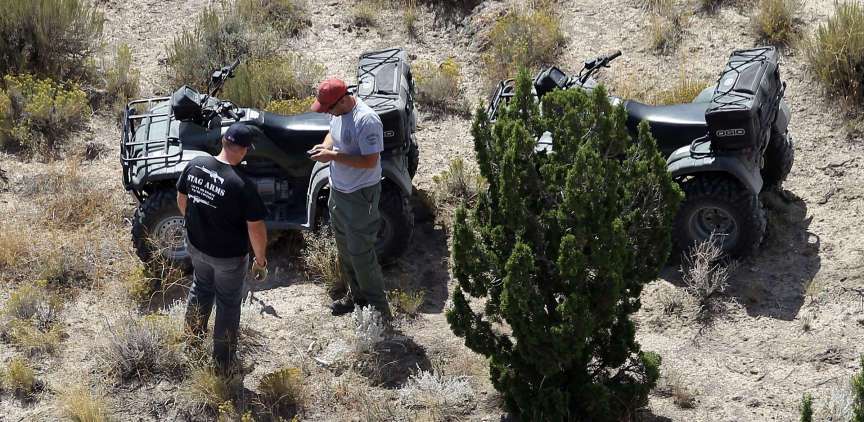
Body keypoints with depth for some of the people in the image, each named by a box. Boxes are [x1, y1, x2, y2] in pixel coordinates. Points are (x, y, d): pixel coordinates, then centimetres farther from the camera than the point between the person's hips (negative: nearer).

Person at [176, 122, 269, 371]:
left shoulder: (195, 165, -14)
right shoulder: (242, 185, -30)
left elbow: (181, 199, 4)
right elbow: (256, 228, -23)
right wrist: (261, 260, -7)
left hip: (196, 246, 5)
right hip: (229, 256, -5)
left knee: (200, 288, 31)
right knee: (228, 304, 17)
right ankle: (223, 363, 31)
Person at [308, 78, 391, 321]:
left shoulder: (366, 120, -28)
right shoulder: (338, 113, 0)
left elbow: (370, 161, -29)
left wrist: (333, 156, -28)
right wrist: (325, 146, -4)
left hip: (360, 196, -9)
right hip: (338, 191, 9)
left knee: (361, 254, -4)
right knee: (345, 249, 21)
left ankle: (378, 308, 8)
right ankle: (356, 295, 38)